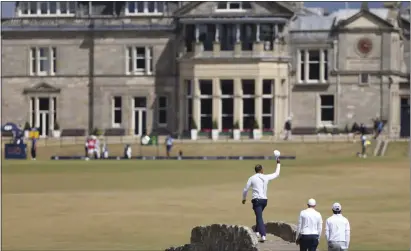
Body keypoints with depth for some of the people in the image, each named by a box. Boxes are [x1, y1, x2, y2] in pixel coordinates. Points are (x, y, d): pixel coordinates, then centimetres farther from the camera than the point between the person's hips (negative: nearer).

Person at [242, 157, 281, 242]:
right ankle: (257, 231, 27)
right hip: (264, 200, 4)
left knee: (259, 217, -10)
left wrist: (244, 198, 18)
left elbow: (245, 189, 1)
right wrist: (278, 163, 32)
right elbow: (277, 174, 20)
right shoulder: (266, 177, 4)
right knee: (259, 216, 26)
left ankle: (263, 235, -22)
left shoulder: (252, 178, -3)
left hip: (256, 200, -4)